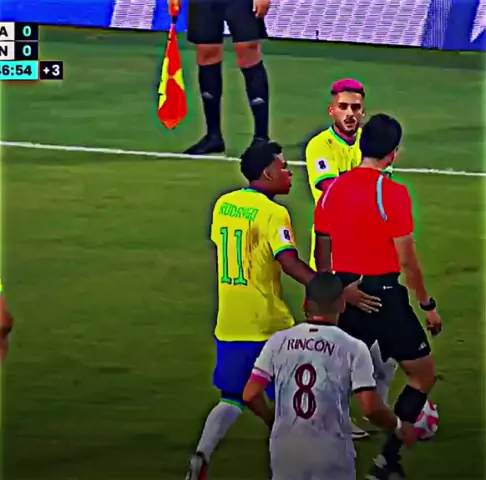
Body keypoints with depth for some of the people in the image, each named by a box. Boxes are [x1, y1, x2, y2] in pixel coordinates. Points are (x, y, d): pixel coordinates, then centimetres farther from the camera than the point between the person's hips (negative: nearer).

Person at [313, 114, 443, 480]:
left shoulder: (332, 190, 4)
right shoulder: (392, 193, -14)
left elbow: (321, 253, 12)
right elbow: (407, 260, -12)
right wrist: (428, 305, 0)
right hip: (384, 295, -6)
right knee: (423, 376, 9)